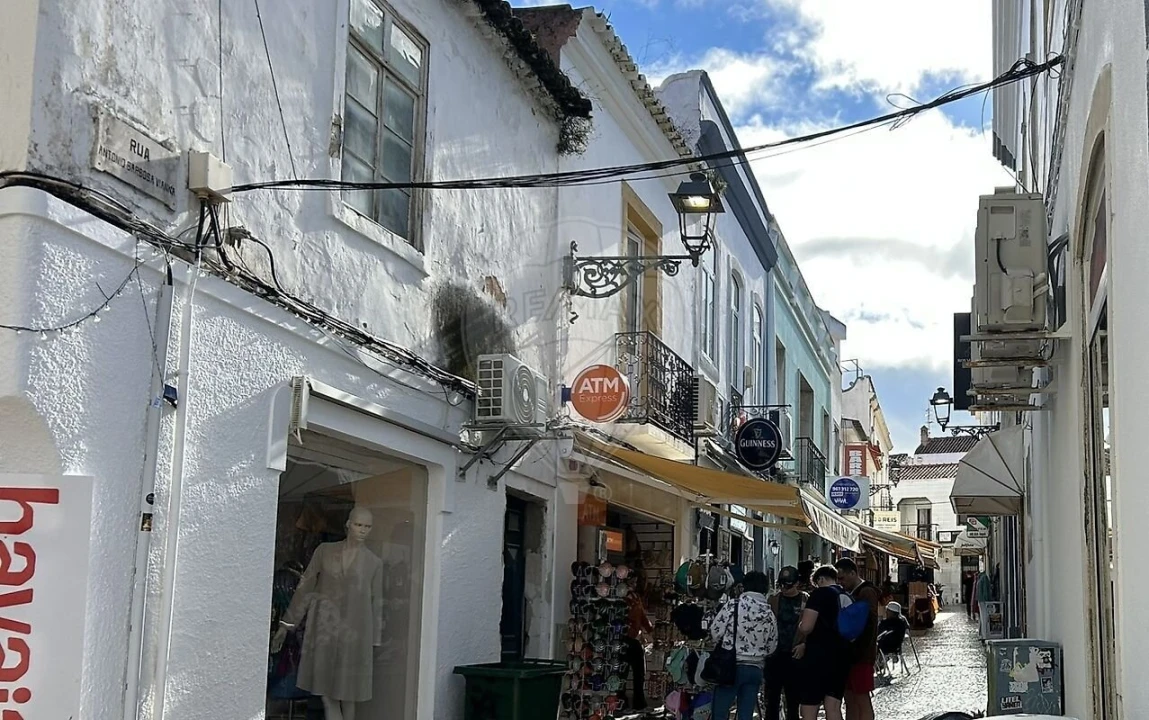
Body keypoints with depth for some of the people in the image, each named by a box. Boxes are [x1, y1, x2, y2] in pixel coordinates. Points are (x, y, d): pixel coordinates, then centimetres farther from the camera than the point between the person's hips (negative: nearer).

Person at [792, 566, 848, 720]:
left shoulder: (820, 593, -9)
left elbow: (806, 626, -20)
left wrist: (797, 642, 0)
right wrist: (806, 644, 20)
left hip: (818, 657, -7)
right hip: (841, 657, 7)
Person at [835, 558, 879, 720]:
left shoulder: (867, 592, -12)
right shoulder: (851, 593, 15)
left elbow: (869, 624, -20)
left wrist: (860, 652, -21)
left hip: (861, 655, -9)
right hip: (851, 654, 9)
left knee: (862, 700, -7)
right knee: (850, 700, 11)